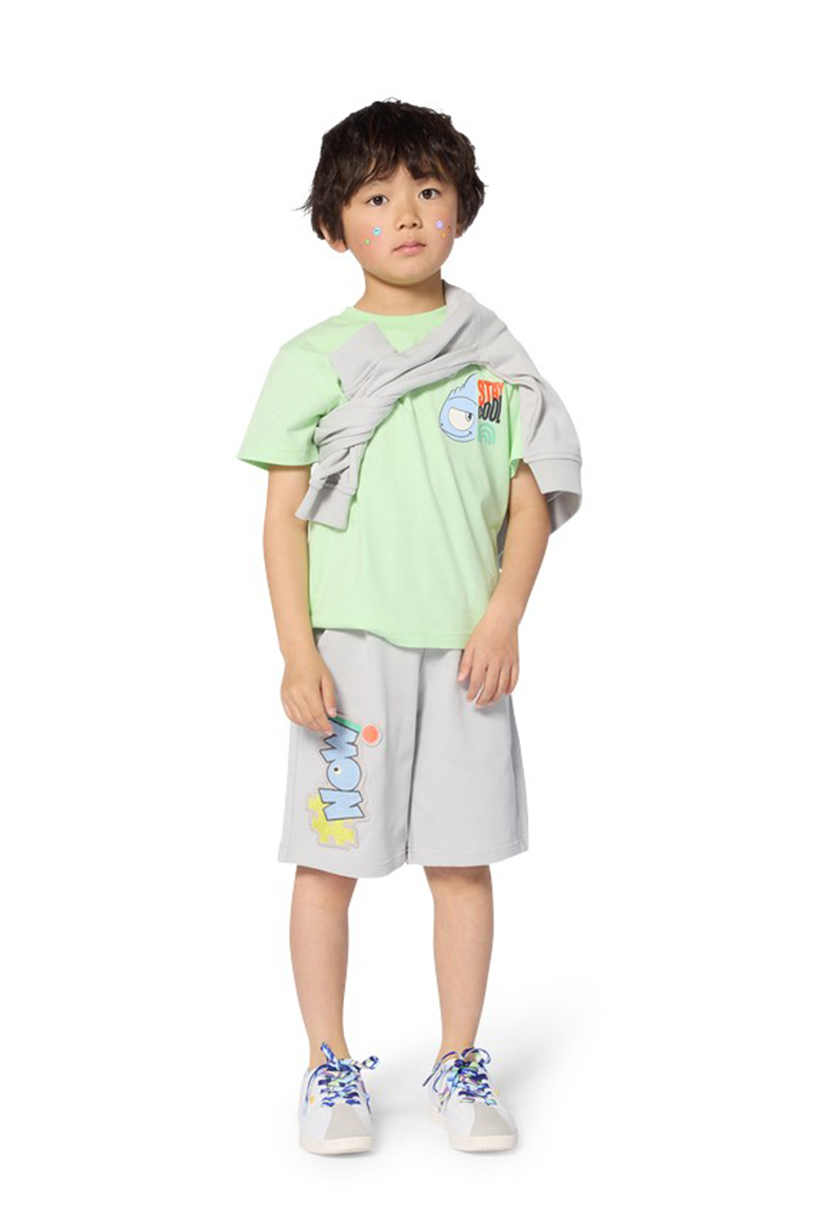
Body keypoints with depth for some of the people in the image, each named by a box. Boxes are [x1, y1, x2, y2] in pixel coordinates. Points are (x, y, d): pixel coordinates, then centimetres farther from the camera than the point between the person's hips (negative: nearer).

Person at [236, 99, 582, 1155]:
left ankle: (459, 1066, 21)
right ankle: (330, 1068, 19)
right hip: (349, 642, -2)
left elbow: (533, 497, 7)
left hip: (464, 645, 2)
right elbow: (284, 512, -1)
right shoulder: (312, 359, 2)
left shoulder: (493, 356, 8)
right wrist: (297, 651, -8)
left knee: (464, 859, 6)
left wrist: (504, 616, -6)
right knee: (329, 858, 3)